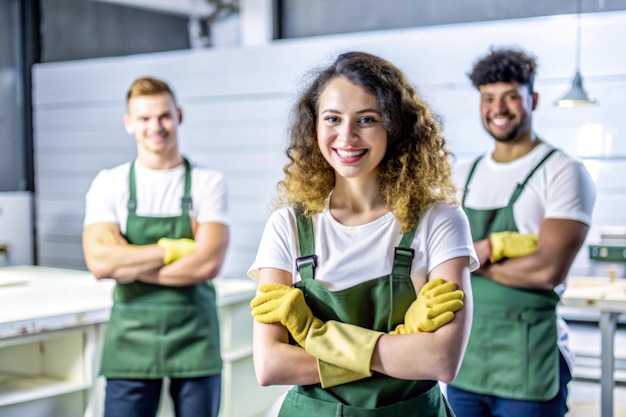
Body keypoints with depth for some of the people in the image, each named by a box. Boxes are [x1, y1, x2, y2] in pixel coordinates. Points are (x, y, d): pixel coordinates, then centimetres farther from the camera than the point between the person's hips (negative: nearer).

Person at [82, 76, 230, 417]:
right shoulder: (109, 184, 1)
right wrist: (175, 248, -13)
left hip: (195, 341, 0)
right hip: (130, 343, 0)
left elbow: (208, 264, -15)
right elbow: (99, 262, -12)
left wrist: (129, 265, -11)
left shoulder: (208, 184, -3)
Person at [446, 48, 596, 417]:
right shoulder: (463, 176, 10)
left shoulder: (563, 172, -7)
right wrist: (495, 245, -16)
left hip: (530, 365, -5)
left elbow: (549, 270, -18)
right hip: (465, 360, 5)